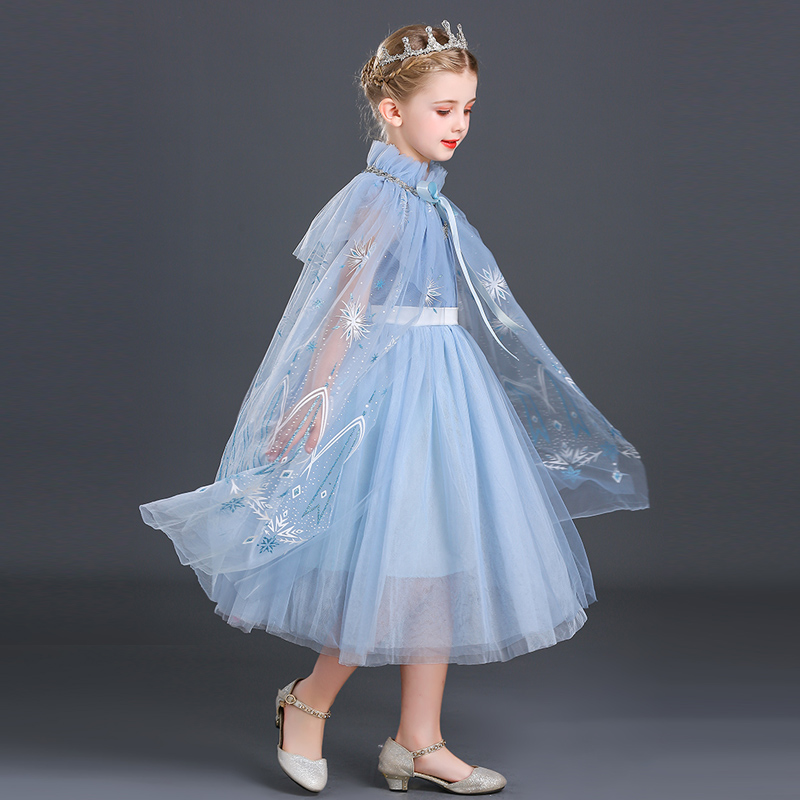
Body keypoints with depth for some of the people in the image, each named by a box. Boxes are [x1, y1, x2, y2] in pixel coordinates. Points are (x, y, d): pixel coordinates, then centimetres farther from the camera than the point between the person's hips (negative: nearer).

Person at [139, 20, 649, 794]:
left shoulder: (431, 202, 13)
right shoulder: (380, 198, -12)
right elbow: (345, 307, -14)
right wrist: (316, 399, -15)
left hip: (445, 385, 9)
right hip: (395, 389, -9)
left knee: (440, 570, 9)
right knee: (403, 573, -7)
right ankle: (308, 699, 15)